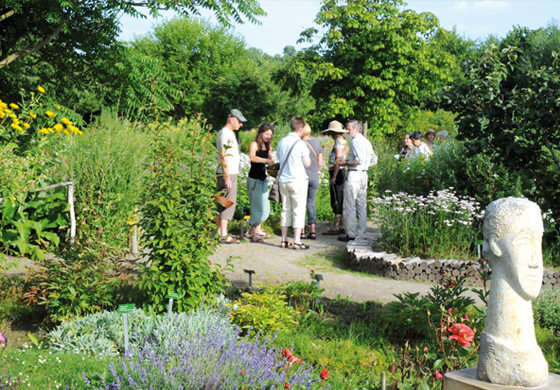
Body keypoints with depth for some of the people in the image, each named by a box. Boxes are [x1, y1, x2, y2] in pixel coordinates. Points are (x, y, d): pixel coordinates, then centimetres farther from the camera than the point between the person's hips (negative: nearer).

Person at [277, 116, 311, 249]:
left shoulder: (282, 142, 6)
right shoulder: (300, 144, -10)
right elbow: (307, 163, -5)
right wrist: (307, 154, 12)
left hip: (283, 180, 6)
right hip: (298, 180, -6)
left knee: (285, 210, 11)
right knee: (298, 210, -1)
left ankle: (284, 240, 14)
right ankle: (297, 242, -2)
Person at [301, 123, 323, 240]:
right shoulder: (317, 143, 4)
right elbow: (320, 163, 8)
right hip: (314, 178, 4)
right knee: (311, 203, 12)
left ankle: (302, 232, 5)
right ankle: (312, 231, 7)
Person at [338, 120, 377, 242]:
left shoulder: (356, 141, -12)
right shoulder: (367, 141, 16)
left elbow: (359, 160, -21)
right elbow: (374, 161, 19)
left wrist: (346, 163, -10)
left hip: (355, 174, -9)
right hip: (364, 174, 9)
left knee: (350, 206, -4)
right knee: (361, 206, 10)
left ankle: (351, 234, -3)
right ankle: (361, 232, 13)